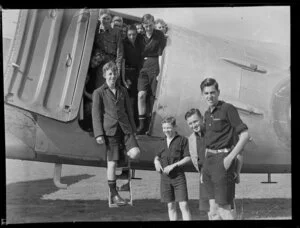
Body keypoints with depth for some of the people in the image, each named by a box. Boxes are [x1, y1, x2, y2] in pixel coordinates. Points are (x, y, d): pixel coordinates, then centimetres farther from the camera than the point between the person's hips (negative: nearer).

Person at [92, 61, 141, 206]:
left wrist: (132, 130, 17)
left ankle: (122, 154, 18)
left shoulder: (123, 91, 16)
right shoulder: (98, 93, 4)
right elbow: (96, 114, 0)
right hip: (110, 130, -3)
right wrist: (98, 134, -8)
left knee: (135, 153, -18)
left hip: (125, 128, 3)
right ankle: (114, 195, 10)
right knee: (112, 163, -1)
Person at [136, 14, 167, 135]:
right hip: (143, 67, 3)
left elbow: (160, 54, -5)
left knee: (153, 97, -2)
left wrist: (160, 72, -12)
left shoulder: (159, 36, 1)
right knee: (141, 94, -11)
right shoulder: (141, 37, 13)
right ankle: (142, 125, -9)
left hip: (155, 67, -3)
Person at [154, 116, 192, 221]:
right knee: (170, 206, 9)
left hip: (178, 176, -5)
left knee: (184, 205, -8)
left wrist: (173, 165, -16)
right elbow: (157, 157, 22)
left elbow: (188, 158, -7)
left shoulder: (182, 140, -3)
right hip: (165, 177, 5)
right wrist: (157, 162, -2)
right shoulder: (163, 142, 12)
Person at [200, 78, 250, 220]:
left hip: (222, 161, -8)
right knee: (213, 210, 9)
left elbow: (245, 135, -12)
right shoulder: (207, 114, 16)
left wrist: (230, 157, -19)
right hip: (208, 160, 8)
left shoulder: (228, 109, -7)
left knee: (224, 210, -8)